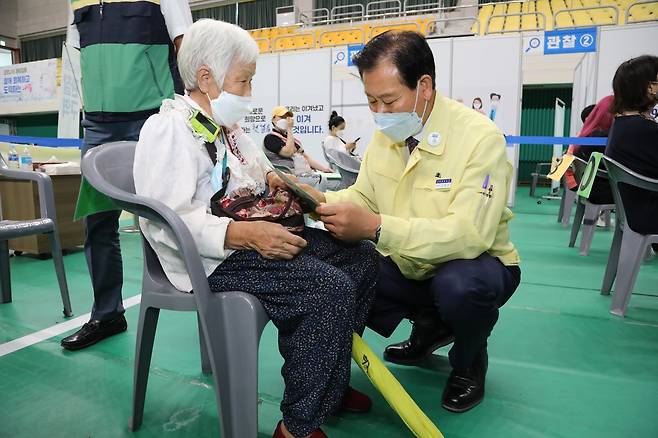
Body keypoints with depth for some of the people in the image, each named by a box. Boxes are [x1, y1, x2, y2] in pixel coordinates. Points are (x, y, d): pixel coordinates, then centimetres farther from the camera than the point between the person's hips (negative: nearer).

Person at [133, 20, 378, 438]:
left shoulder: (225, 125, 16)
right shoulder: (169, 128, -13)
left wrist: (273, 177, 10)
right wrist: (244, 234, -29)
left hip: (257, 236, 10)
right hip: (213, 259, -9)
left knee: (362, 258, 3)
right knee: (330, 289, -27)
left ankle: (326, 381, 16)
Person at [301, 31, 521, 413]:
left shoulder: (480, 137, -23)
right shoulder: (384, 135, -3)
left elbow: (469, 234, -33)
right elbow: (365, 197, 2)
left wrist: (376, 227, -42)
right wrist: (323, 200, -19)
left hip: (472, 266, -5)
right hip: (409, 268, 6)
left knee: (458, 286, -38)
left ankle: (469, 362, 1)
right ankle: (430, 326, 13)